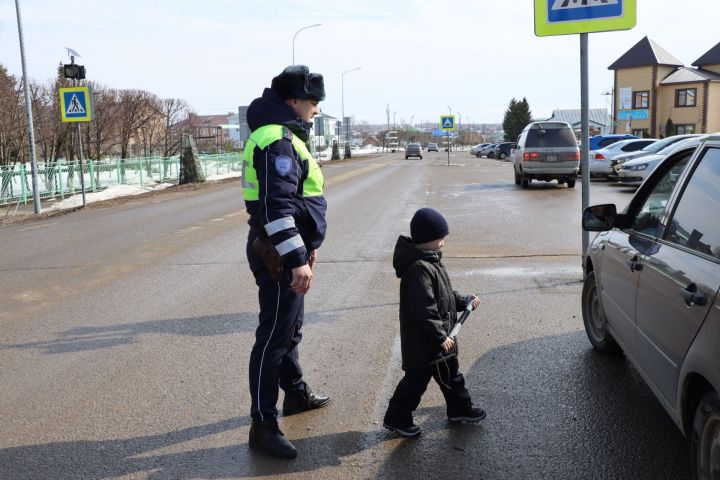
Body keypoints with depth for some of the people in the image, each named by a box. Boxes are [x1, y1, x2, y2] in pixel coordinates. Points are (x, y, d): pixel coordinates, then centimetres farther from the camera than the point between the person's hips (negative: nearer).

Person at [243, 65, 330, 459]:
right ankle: (263, 425, 5)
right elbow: (277, 206, -27)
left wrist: (306, 246, 26)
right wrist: (296, 258, -29)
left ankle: (296, 394, 40)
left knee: (289, 329, 23)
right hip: (279, 256, -11)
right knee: (274, 337, -4)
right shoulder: (277, 140, -19)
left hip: (288, 250, 11)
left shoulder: (284, 135, 16)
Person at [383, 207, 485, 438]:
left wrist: (464, 301, 10)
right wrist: (441, 337, -24)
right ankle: (396, 418, 19)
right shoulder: (419, 269, -29)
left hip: (439, 337, 10)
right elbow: (424, 310, -30)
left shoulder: (430, 260, 5)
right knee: (418, 377, 4)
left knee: (450, 373, 23)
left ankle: (460, 408, 40)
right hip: (424, 341, -10)